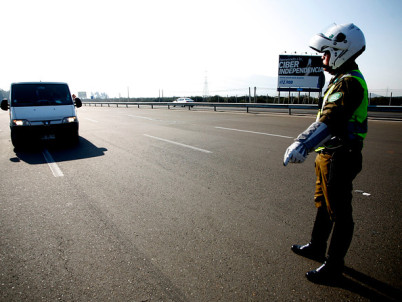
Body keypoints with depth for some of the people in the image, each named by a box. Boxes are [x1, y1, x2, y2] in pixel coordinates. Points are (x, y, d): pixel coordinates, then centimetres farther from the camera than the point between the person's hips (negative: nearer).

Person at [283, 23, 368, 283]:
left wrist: (302, 144, -40)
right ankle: (317, 247, 40)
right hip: (329, 155, 10)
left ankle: (334, 266, 19)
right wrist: (306, 145, 24)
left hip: (339, 159, -10)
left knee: (339, 213, 3)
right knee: (323, 205, 21)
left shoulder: (349, 82, -18)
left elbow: (330, 120, -32)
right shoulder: (343, 79, 15)